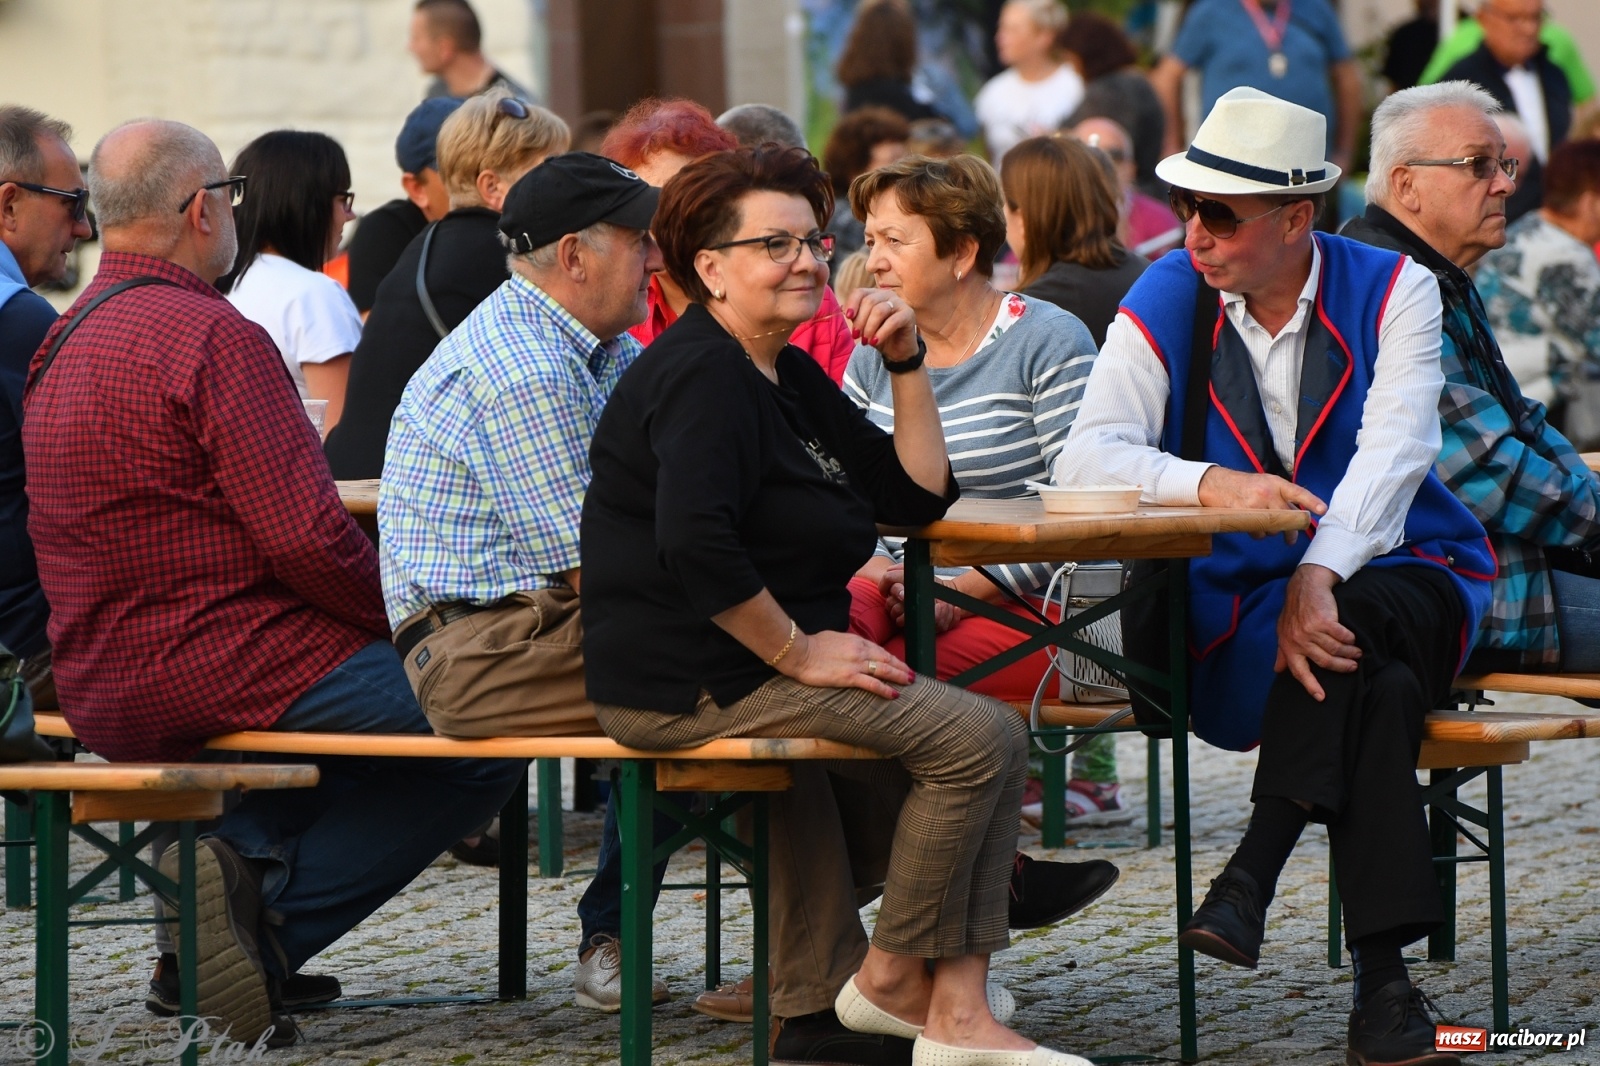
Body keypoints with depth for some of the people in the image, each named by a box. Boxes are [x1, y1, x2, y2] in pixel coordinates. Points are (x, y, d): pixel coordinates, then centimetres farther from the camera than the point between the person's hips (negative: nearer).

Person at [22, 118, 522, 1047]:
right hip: (218, 672, -10)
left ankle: (239, 866, 10)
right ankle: (273, 914, -8)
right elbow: (306, 538, -21)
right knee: (493, 738, -1)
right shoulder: (214, 336, -16)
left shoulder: (61, 343, 13)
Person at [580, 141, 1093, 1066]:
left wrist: (907, 362, 6)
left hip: (756, 667, 11)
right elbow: (694, 546, -28)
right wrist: (798, 651, -20)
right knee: (979, 737, -16)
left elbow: (917, 494, 17)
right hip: (692, 684, -11)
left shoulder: (791, 376, 18)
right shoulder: (703, 377, -13)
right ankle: (890, 978, 0)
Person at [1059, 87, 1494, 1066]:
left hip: (1405, 580, 0)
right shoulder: (1165, 303, 1)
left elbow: (1394, 452, -16)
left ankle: (1252, 876, -35)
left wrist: (1320, 578, -33)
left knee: (1352, 623, -37)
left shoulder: (1392, 292, 0)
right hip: (1242, 609, 0)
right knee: (1376, 690, -33)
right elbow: (1087, 458, -12)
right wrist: (1211, 486, -33)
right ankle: (1382, 979, -35)